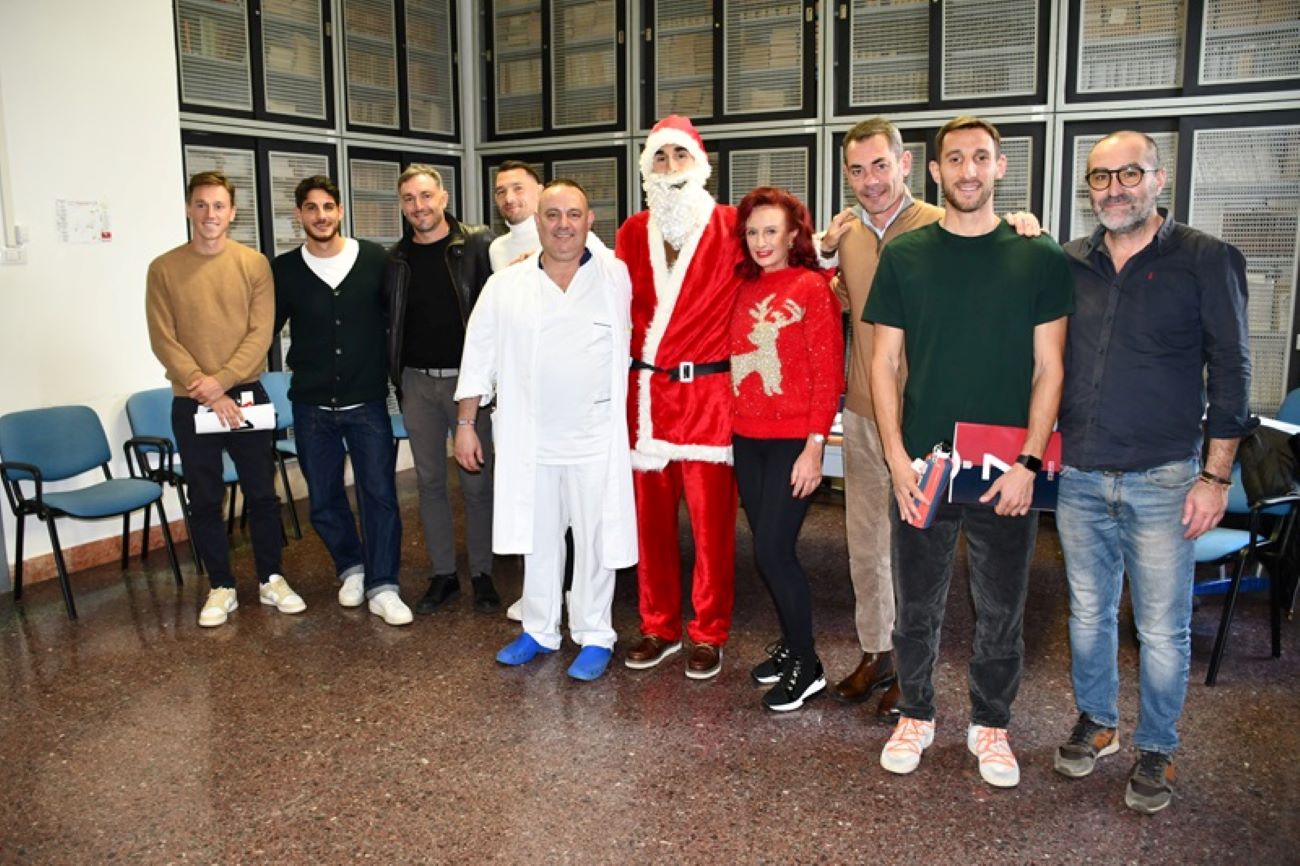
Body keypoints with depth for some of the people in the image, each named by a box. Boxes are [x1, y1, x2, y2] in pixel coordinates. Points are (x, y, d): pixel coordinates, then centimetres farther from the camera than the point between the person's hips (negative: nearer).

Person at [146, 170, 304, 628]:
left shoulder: (254, 264, -1)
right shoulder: (164, 269, -1)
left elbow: (261, 334, -6)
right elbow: (164, 341, -5)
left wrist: (222, 381, -16)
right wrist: (206, 392, -14)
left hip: (246, 396, 0)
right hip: (191, 403, 0)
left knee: (262, 494, 7)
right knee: (204, 500, 7)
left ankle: (271, 579, 22)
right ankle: (222, 587, 20)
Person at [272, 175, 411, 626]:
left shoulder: (375, 259, -3)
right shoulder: (284, 270, 0)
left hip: (367, 402, -2)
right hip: (312, 406, 2)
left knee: (380, 494, -3)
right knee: (324, 499, 11)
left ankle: (382, 586, 7)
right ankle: (352, 568, 32)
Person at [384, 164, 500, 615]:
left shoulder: (478, 246, -5)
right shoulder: (396, 259, 7)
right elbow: (390, 322, 13)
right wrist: (394, 376, 6)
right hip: (416, 382, 4)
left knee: (476, 481, 4)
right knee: (429, 481, 10)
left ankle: (481, 573, 17)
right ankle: (443, 574, 21)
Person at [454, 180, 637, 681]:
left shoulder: (619, 279, -2)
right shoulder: (505, 286, 3)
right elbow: (479, 357, 7)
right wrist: (466, 423, 6)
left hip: (597, 437, -2)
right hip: (529, 439, 2)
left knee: (595, 540, 5)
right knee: (537, 539, 15)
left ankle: (595, 637, 21)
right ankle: (539, 631, 31)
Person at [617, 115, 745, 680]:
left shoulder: (730, 226, 0)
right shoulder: (633, 232, 12)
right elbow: (623, 309, 15)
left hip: (707, 391, -3)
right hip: (645, 393, 4)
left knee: (711, 518, 1)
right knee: (651, 515, 9)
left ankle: (709, 635, 16)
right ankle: (659, 627, 24)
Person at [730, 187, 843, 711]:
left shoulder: (812, 287, -6)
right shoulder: (744, 289, 11)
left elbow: (828, 374, -10)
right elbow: (734, 361, 13)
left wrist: (814, 446, -15)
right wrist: (730, 424, 4)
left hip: (791, 440, -6)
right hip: (746, 437, 6)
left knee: (772, 550, -7)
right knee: (768, 548, 11)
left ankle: (806, 666, 8)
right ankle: (791, 643, 28)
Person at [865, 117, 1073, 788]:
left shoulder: (1039, 257, 1)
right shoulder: (904, 255, 3)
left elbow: (1048, 369, 1)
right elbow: (884, 363, 2)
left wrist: (1027, 463, -8)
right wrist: (897, 458, -7)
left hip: (1007, 472, 0)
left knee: (1001, 611, 11)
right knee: (916, 606, 11)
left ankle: (990, 724, 30)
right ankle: (916, 715, 31)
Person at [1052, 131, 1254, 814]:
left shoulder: (1207, 260, -3)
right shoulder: (1068, 263, 6)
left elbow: (1230, 372, -4)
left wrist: (1215, 477, -8)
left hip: (1162, 480, -3)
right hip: (1079, 476, 3)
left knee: (1162, 628, 6)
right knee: (1088, 612, 16)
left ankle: (1156, 748, 26)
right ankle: (1095, 721, 36)